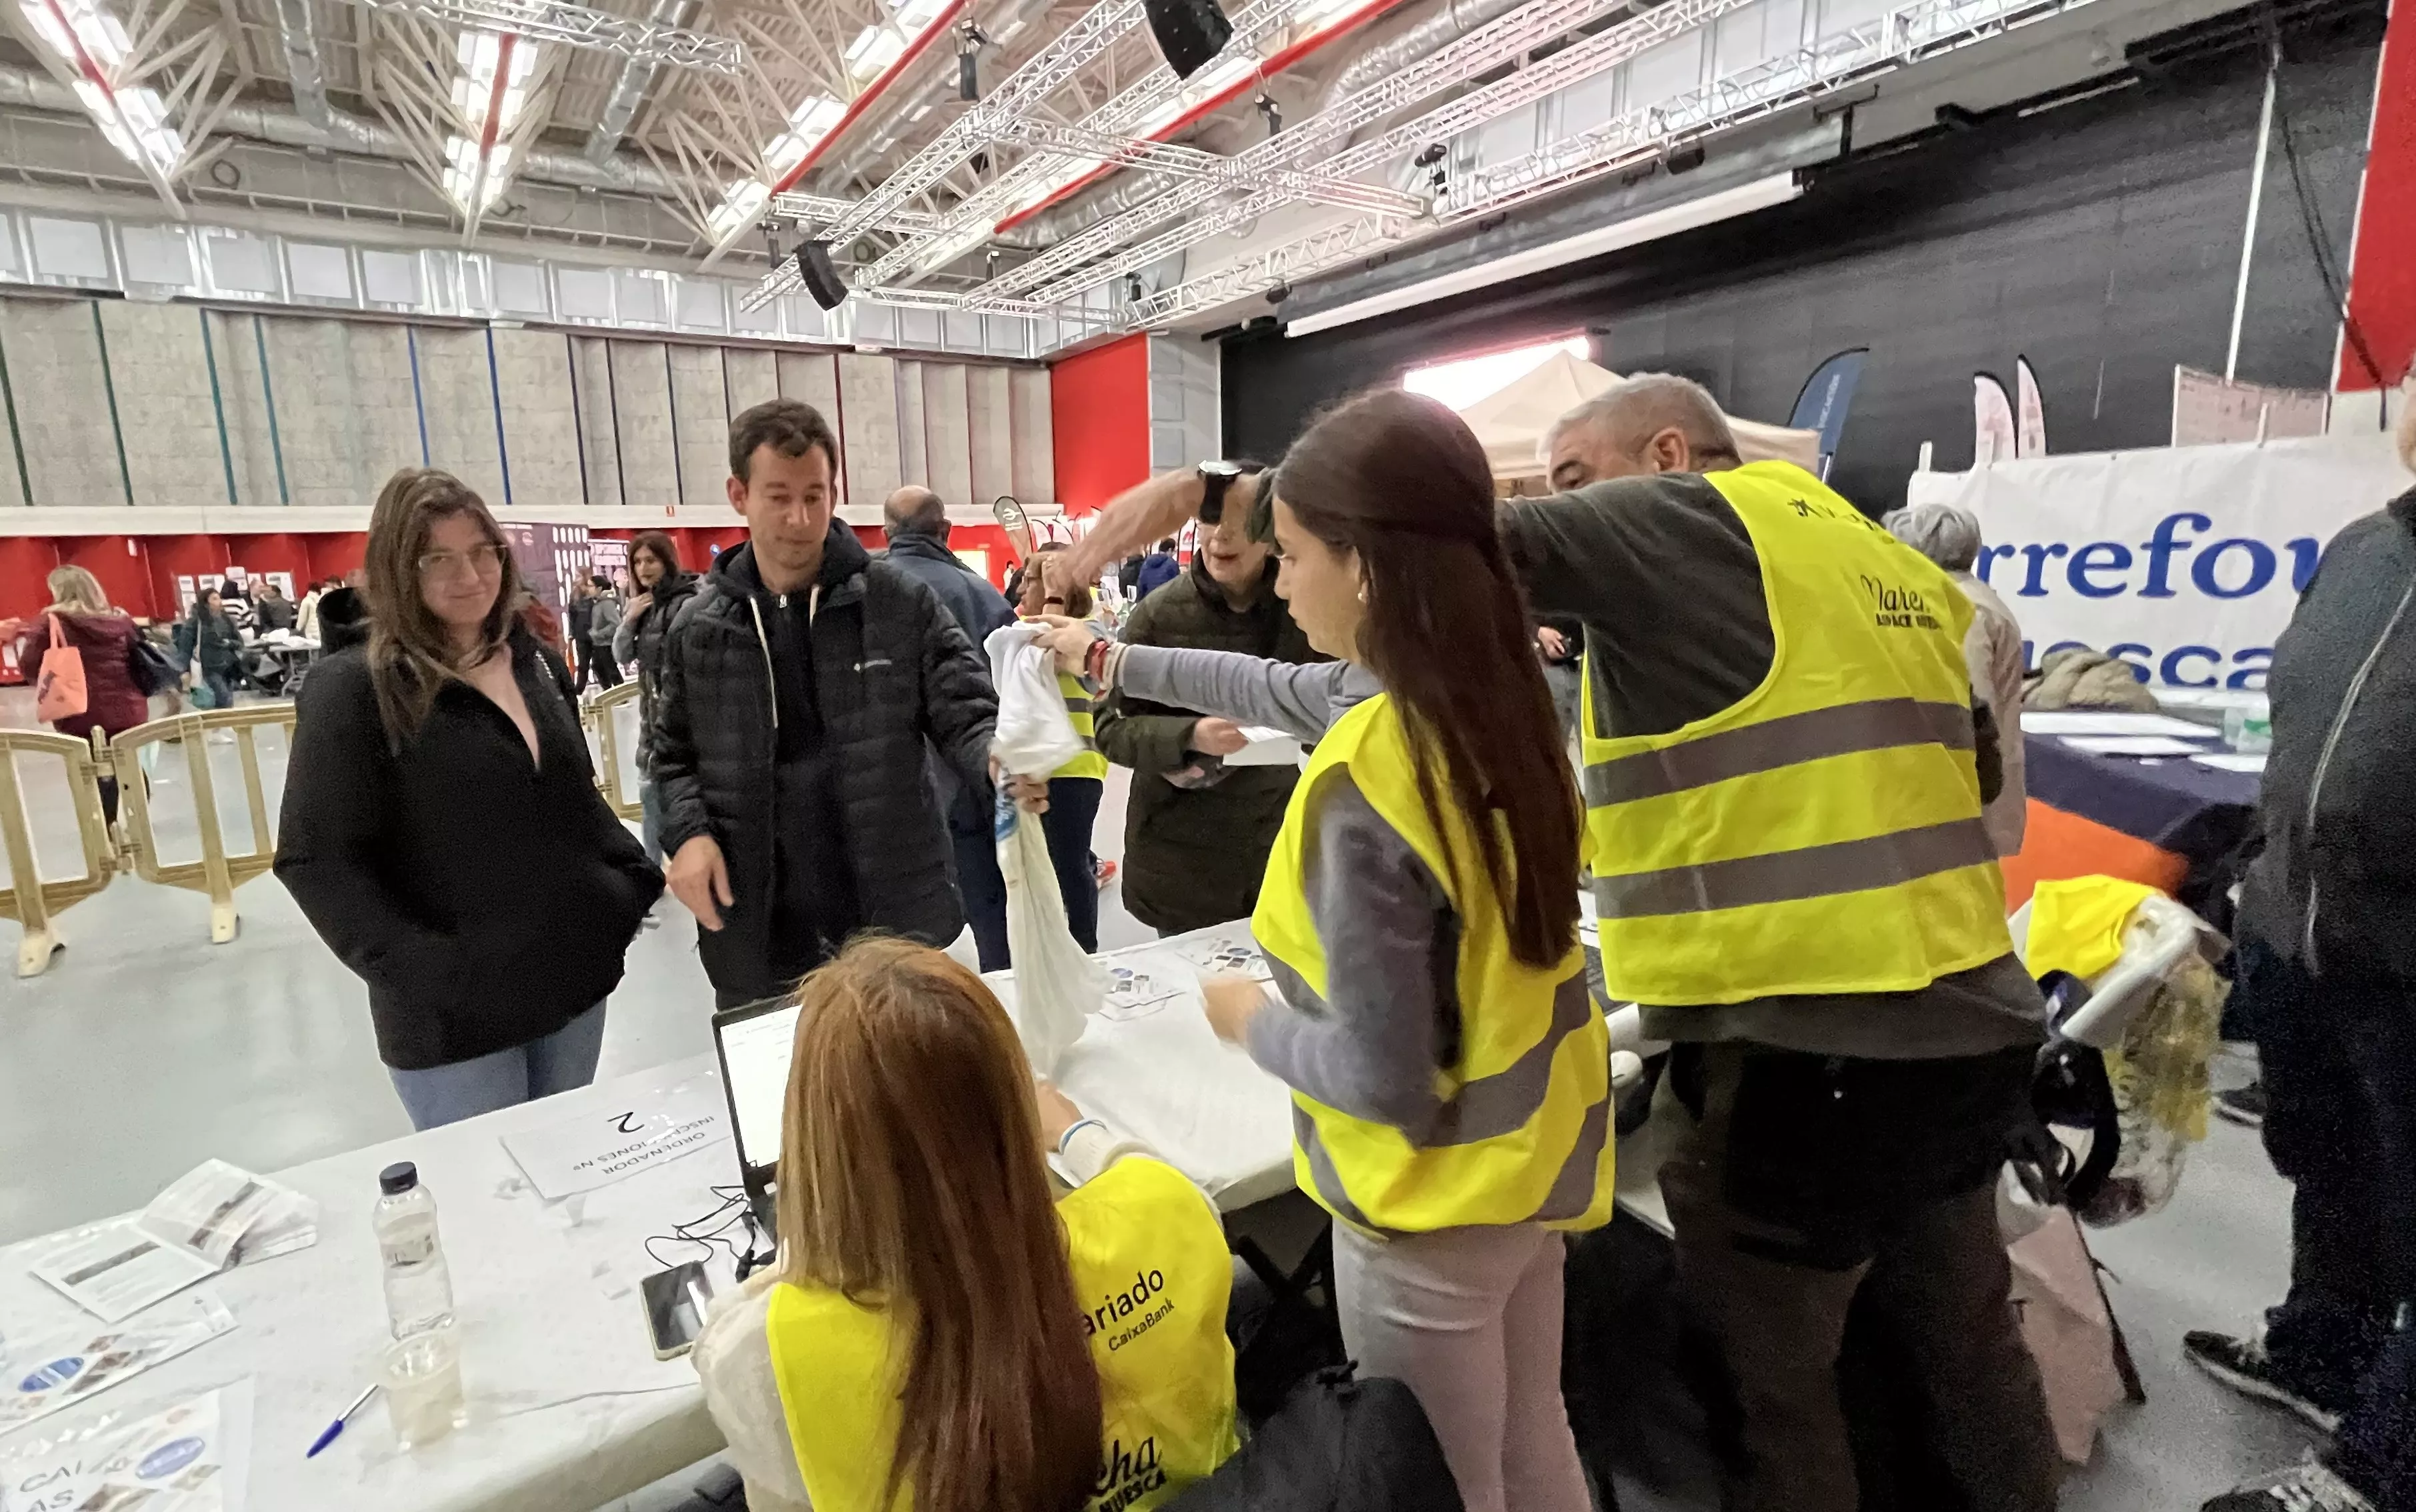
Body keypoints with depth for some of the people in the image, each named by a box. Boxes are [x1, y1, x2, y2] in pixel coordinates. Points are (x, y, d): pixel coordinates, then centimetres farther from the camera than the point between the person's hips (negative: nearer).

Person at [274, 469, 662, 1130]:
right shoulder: (355, 688, -11)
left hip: (575, 980, 5)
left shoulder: (536, 663, 7)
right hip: (455, 1016, -5)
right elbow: (316, 860, -13)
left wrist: (634, 877, 1)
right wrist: (420, 972, -21)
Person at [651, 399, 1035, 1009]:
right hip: (757, 930, 2)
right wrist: (687, 832, -6)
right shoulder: (699, 628, 4)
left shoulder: (900, 603, -4)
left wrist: (1001, 761, -30)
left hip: (894, 916, -2)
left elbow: (965, 714, -7)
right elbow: (675, 754, 14)